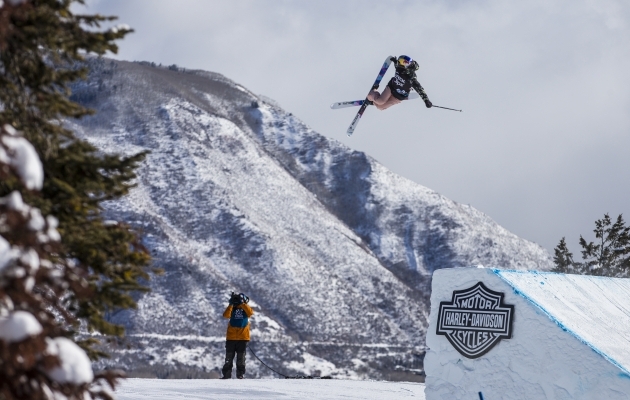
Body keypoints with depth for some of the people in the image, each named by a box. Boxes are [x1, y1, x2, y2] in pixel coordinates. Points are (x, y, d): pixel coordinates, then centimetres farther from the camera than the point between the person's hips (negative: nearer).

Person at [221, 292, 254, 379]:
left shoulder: (246, 308, 4)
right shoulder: (232, 308, 4)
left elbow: (250, 313, -18)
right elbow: (226, 315, -14)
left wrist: (242, 304, -20)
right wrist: (231, 304, -21)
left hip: (243, 337, -1)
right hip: (231, 337, 1)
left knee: (241, 358, 1)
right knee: (229, 357, 2)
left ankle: (240, 374, 8)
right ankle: (226, 374, 6)